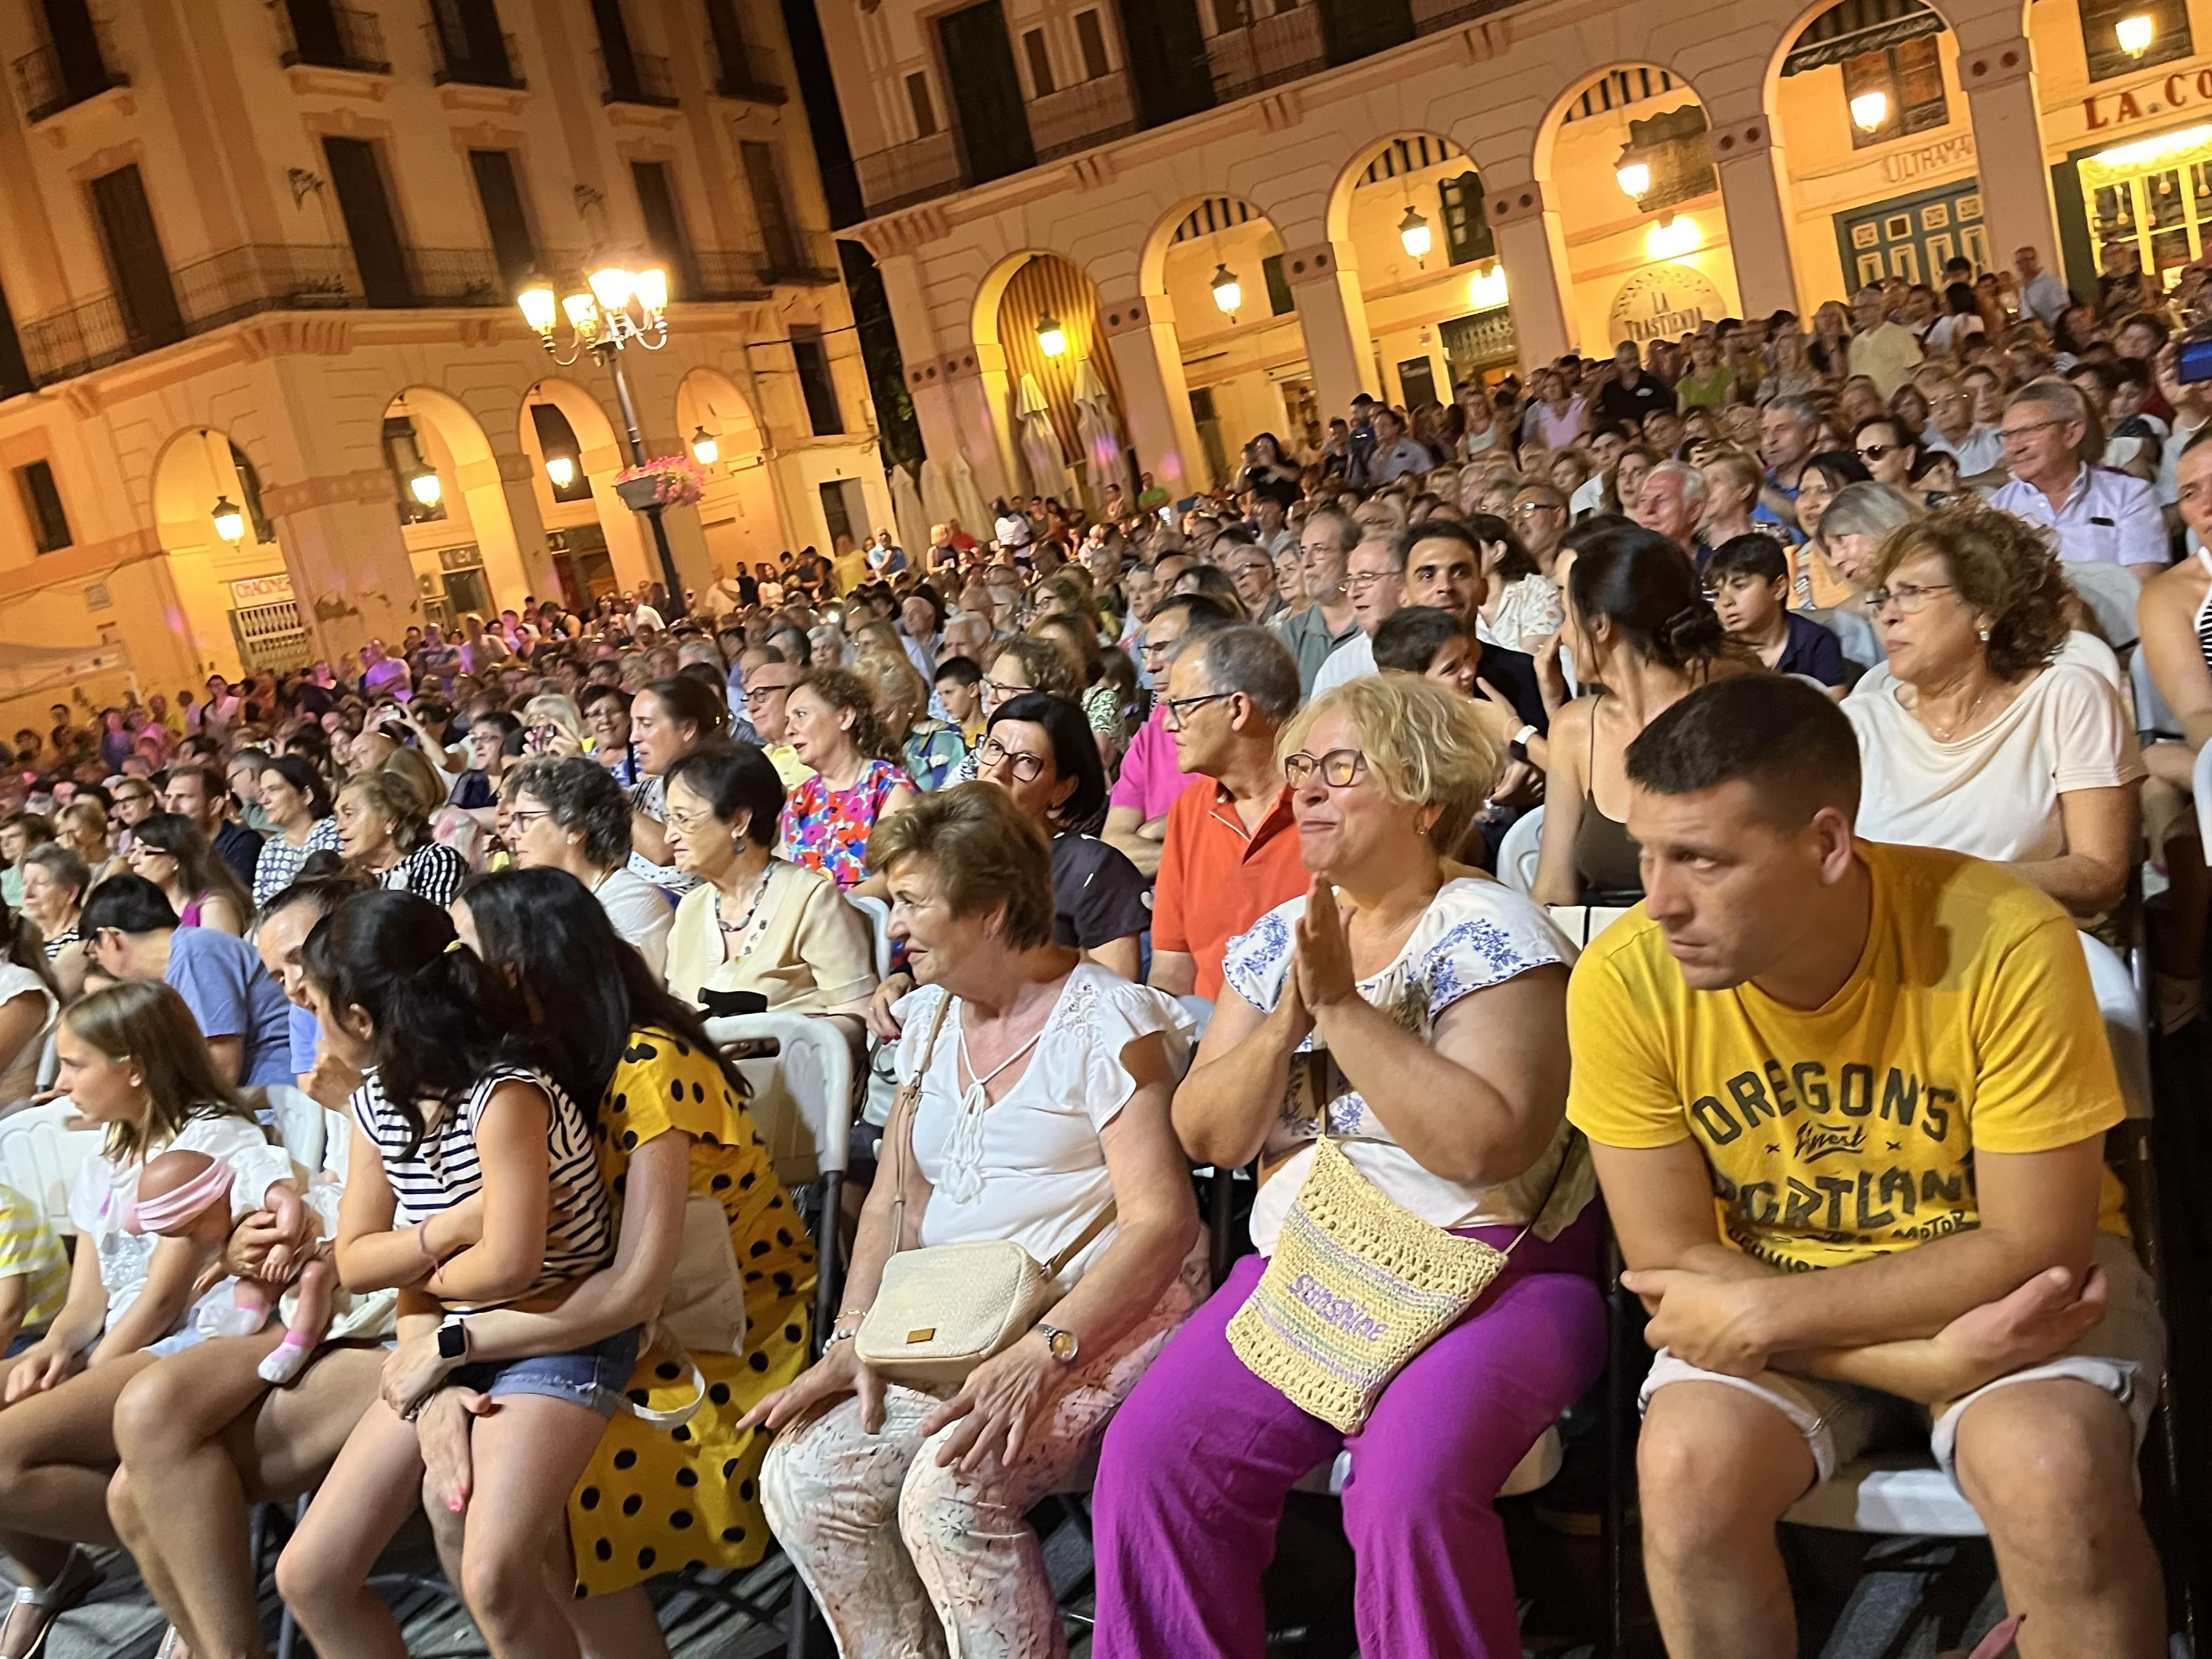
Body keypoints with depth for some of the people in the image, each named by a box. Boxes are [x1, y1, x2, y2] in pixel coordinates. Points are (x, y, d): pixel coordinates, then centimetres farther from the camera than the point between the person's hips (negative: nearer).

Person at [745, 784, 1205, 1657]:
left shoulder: (1105, 1021, -10)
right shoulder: (931, 1019, 13)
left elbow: (1162, 1221, -17)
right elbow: (893, 1201, 14)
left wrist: (1045, 1354, -27)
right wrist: (851, 1340, -1)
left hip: (1099, 1321, -7)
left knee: (946, 1493, -29)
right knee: (801, 1479, -12)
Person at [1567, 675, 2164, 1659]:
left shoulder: (2006, 945, -25)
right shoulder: (1625, 982, -19)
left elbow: (2031, 1245, -17)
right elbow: (1675, 1264, -13)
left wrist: (1768, 1313, -23)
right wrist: (1931, 1361, -24)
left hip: (2007, 1274, -1)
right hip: (1765, 1290, 2)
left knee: (2053, 1478, -29)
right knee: (1686, 1469, -25)